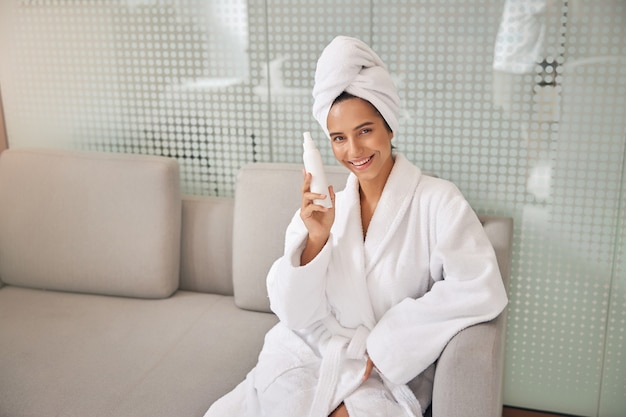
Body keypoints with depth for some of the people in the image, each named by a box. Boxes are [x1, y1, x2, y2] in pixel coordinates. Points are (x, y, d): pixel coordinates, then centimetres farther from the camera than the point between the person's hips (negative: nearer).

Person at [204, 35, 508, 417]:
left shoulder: (437, 200, -8)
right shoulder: (325, 206, 2)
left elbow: (482, 291, -20)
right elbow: (296, 316, -2)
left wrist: (384, 341, -15)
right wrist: (316, 238, -18)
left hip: (390, 374, -2)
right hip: (310, 357, 3)